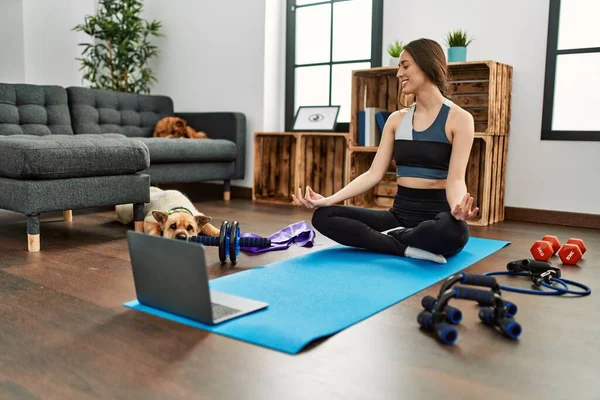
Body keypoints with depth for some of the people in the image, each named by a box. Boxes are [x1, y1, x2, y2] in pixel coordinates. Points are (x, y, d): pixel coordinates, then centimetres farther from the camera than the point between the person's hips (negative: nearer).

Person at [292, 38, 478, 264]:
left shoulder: (459, 118, -3)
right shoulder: (397, 119, 11)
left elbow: (455, 179, -14)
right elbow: (373, 174, 3)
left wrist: (457, 209, -39)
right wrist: (327, 200, -10)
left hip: (436, 217, -4)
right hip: (399, 214, 5)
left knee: (454, 230, -41)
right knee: (323, 216, -13)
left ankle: (392, 238, -12)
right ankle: (408, 248, -21)